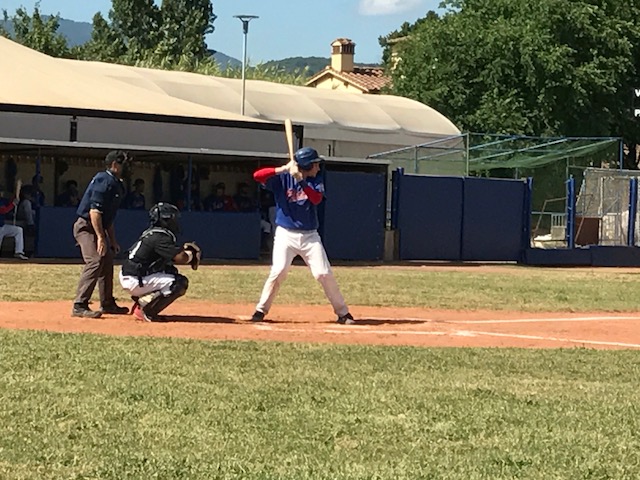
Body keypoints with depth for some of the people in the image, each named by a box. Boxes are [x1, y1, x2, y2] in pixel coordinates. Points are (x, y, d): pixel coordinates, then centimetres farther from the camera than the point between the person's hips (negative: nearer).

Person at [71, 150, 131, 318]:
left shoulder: (116, 184, 15)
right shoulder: (104, 181, -17)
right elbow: (95, 211, -24)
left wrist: (113, 241, 23)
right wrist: (100, 238, -28)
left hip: (98, 228, 11)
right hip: (86, 227, -11)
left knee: (107, 263, 17)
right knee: (95, 262, -21)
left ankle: (108, 304, 29)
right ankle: (79, 306, -25)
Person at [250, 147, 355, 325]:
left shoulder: (316, 180, 4)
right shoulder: (282, 178, -6)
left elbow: (317, 199, -15)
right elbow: (257, 175, -19)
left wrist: (301, 181, -26)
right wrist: (284, 169, -26)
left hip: (310, 236, 3)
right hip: (285, 235, -3)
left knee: (324, 273, -2)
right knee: (278, 271, -16)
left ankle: (343, 313, 8)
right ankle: (260, 310, -2)